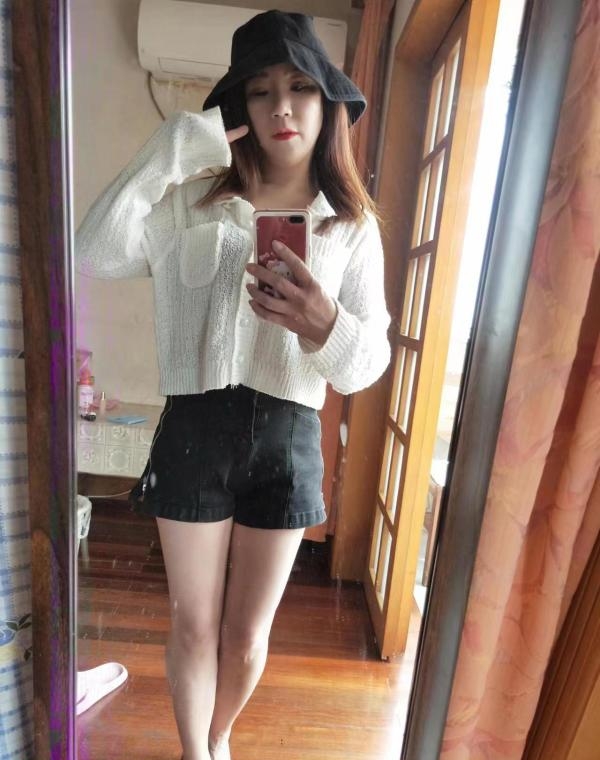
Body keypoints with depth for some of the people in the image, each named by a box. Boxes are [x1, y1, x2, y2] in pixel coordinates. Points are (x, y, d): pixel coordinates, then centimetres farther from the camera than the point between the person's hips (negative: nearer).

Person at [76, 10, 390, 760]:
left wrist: (325, 324, -25)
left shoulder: (353, 225, 4)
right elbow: (97, 254, -11)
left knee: (247, 636, 18)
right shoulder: (195, 200, 5)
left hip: (288, 440, 1)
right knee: (194, 626, 16)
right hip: (195, 430, 0)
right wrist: (174, 148, -9)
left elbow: (370, 359, -3)